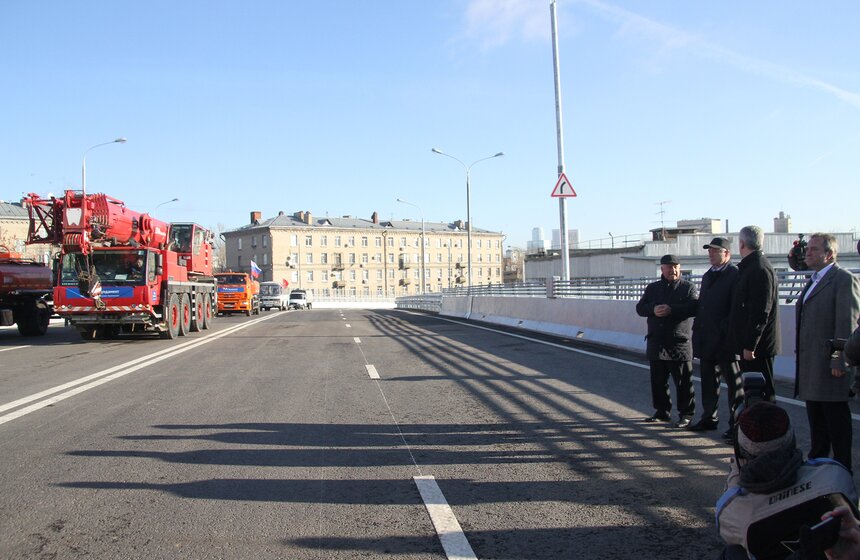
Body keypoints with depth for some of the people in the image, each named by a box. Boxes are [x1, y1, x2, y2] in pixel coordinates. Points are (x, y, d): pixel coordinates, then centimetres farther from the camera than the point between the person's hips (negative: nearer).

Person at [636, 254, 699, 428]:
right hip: (656, 343, 4)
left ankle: (686, 414, 8)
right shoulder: (652, 288, 14)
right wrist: (653, 309, -13)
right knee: (658, 380, 11)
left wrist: (671, 310, -22)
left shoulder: (689, 288, 2)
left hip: (680, 343, -4)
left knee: (683, 382, 0)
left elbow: (694, 307, -13)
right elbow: (640, 308, 8)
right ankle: (662, 411, 23)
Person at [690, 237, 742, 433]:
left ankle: (737, 422, 8)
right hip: (707, 339, 8)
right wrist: (698, 329, 12)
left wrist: (727, 332, -19)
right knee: (709, 380, 14)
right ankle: (709, 418, 24)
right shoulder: (708, 275, 17)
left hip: (725, 340, -8)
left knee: (733, 383, 2)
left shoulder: (735, 275, -9)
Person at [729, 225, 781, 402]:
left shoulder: (759, 269, -16)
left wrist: (750, 346, -20)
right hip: (749, 343, 10)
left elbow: (760, 311, -21)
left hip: (757, 347, -10)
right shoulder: (752, 266, 15)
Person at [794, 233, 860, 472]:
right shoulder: (813, 281, 18)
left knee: (837, 422, 0)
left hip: (830, 365, -9)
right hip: (811, 367, 9)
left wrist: (839, 361, -20)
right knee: (816, 421, 16)